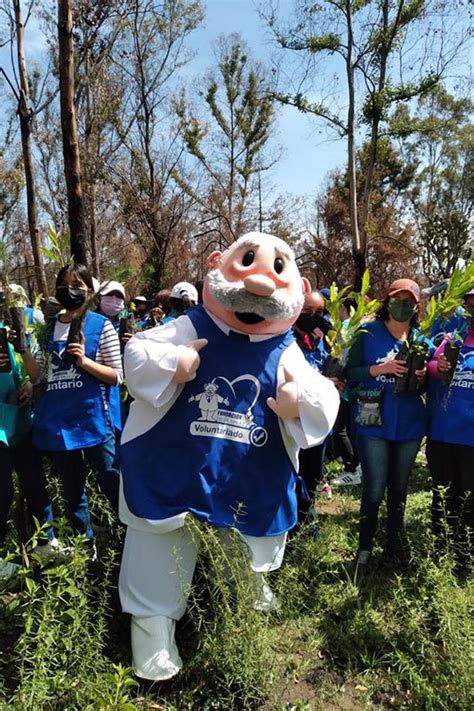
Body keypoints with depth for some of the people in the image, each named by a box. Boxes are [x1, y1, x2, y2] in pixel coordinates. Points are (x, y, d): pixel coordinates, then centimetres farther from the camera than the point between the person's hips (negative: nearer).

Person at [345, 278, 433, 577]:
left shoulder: (422, 341, 5)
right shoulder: (368, 334, -5)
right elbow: (350, 373, -8)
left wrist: (421, 378, -11)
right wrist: (381, 368, -21)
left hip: (409, 426, 4)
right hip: (374, 424, -3)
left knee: (399, 488, 18)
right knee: (374, 490, 1)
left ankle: (396, 539, 37)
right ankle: (365, 549, 19)